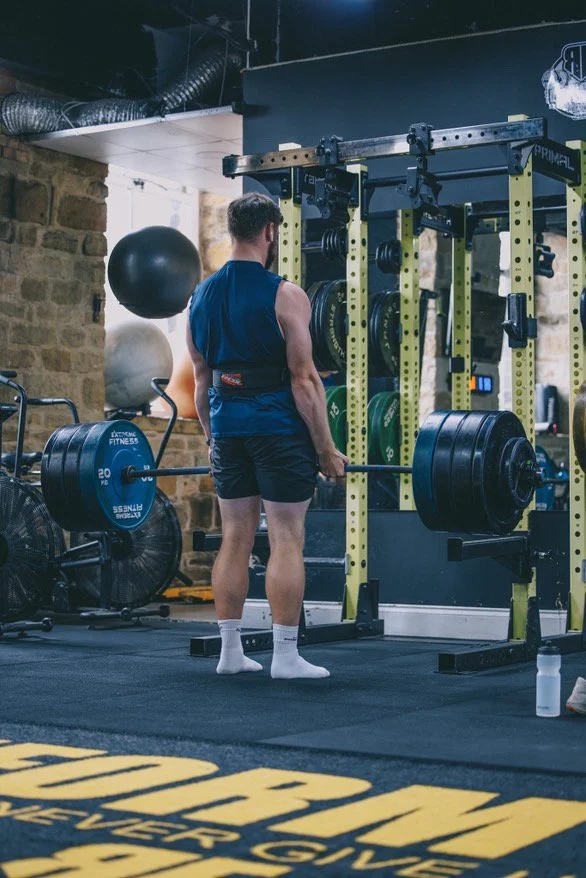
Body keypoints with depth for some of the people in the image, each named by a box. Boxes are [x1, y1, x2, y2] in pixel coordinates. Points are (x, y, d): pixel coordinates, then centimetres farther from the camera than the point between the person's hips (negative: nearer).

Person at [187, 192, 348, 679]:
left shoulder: (202, 296, 8)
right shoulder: (285, 296, -11)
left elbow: (202, 377, 13)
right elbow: (303, 378, -13)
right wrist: (327, 450, -7)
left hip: (227, 425, 6)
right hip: (278, 425, -6)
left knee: (235, 538, 12)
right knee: (287, 540, -1)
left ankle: (230, 651, 15)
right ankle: (286, 656, 1)